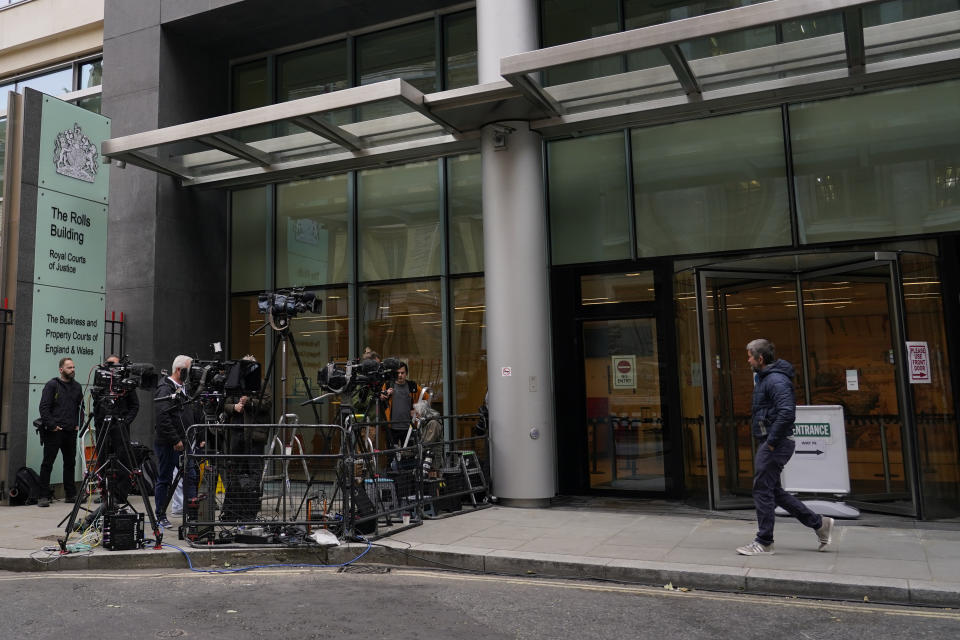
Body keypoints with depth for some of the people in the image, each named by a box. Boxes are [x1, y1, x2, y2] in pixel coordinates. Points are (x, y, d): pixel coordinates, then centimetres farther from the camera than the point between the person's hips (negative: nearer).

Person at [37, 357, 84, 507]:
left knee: (70, 463, 11)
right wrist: (52, 425, -15)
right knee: (47, 463, -2)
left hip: (71, 432, 6)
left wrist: (79, 424, 9)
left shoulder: (77, 386, 13)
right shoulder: (51, 385, -4)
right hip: (54, 432, -6)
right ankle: (44, 496, 1)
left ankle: (71, 494, 18)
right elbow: (44, 408, -10)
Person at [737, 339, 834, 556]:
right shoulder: (765, 377, 16)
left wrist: (771, 442, -23)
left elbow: (787, 413, -29)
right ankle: (819, 523, 22)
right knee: (773, 491, 15)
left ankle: (764, 543, 6)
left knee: (763, 490, -3)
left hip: (774, 444, -11)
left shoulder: (776, 379, -17)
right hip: (768, 442, 11)